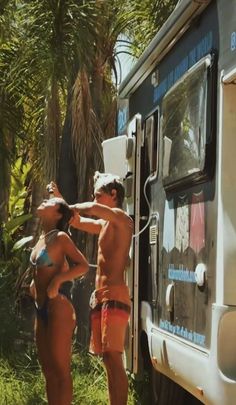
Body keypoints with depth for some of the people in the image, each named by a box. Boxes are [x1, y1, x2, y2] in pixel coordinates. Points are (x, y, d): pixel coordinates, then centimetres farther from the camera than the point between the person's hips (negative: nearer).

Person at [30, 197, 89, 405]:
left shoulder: (60, 237, -8)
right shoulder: (42, 238, 15)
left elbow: (83, 265, -14)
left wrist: (57, 281, -19)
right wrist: (35, 282, 13)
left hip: (58, 307, -9)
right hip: (42, 310, 9)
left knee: (61, 369, -5)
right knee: (48, 370, 11)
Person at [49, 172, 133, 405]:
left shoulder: (121, 218, -6)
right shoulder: (104, 224, 21)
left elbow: (94, 209, -27)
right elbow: (77, 221, 34)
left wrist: (68, 208, -13)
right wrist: (59, 199, 20)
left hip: (114, 296, -9)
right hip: (100, 297, 9)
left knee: (113, 357, -14)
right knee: (107, 359, 9)